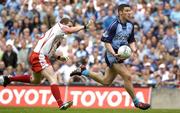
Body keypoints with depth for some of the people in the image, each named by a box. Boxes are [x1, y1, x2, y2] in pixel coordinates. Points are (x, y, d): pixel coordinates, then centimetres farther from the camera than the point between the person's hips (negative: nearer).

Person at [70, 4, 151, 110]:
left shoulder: (130, 25, 5)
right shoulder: (114, 26, -18)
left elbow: (131, 41, 14)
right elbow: (107, 41, -16)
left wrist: (134, 48, -7)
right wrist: (114, 54, -28)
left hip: (121, 54, 8)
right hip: (112, 55, -8)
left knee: (106, 81, 17)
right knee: (127, 76, -17)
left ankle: (82, 71, 33)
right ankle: (136, 102, -6)